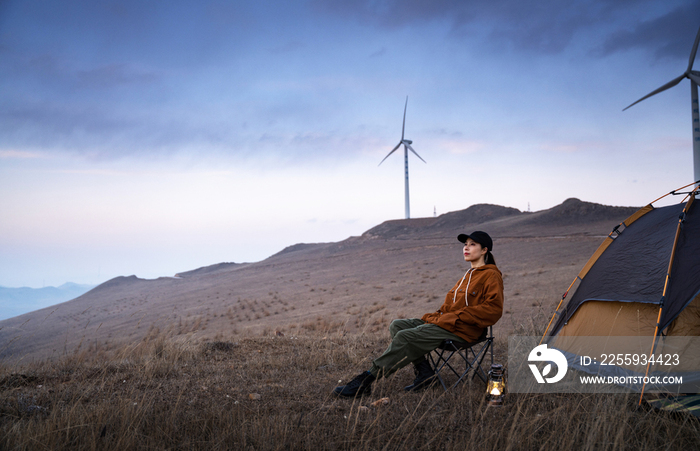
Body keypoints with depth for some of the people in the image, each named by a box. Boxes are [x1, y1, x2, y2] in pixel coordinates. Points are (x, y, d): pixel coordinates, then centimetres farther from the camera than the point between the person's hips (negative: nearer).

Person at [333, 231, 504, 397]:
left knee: (405, 337, -22)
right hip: (444, 320, 10)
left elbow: (493, 308, -16)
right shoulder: (469, 275, 24)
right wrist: (439, 315, 4)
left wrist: (455, 317, -17)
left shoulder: (491, 275, -3)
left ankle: (365, 380, -22)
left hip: (461, 329, -10)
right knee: (397, 325, -4)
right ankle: (423, 371, -13)